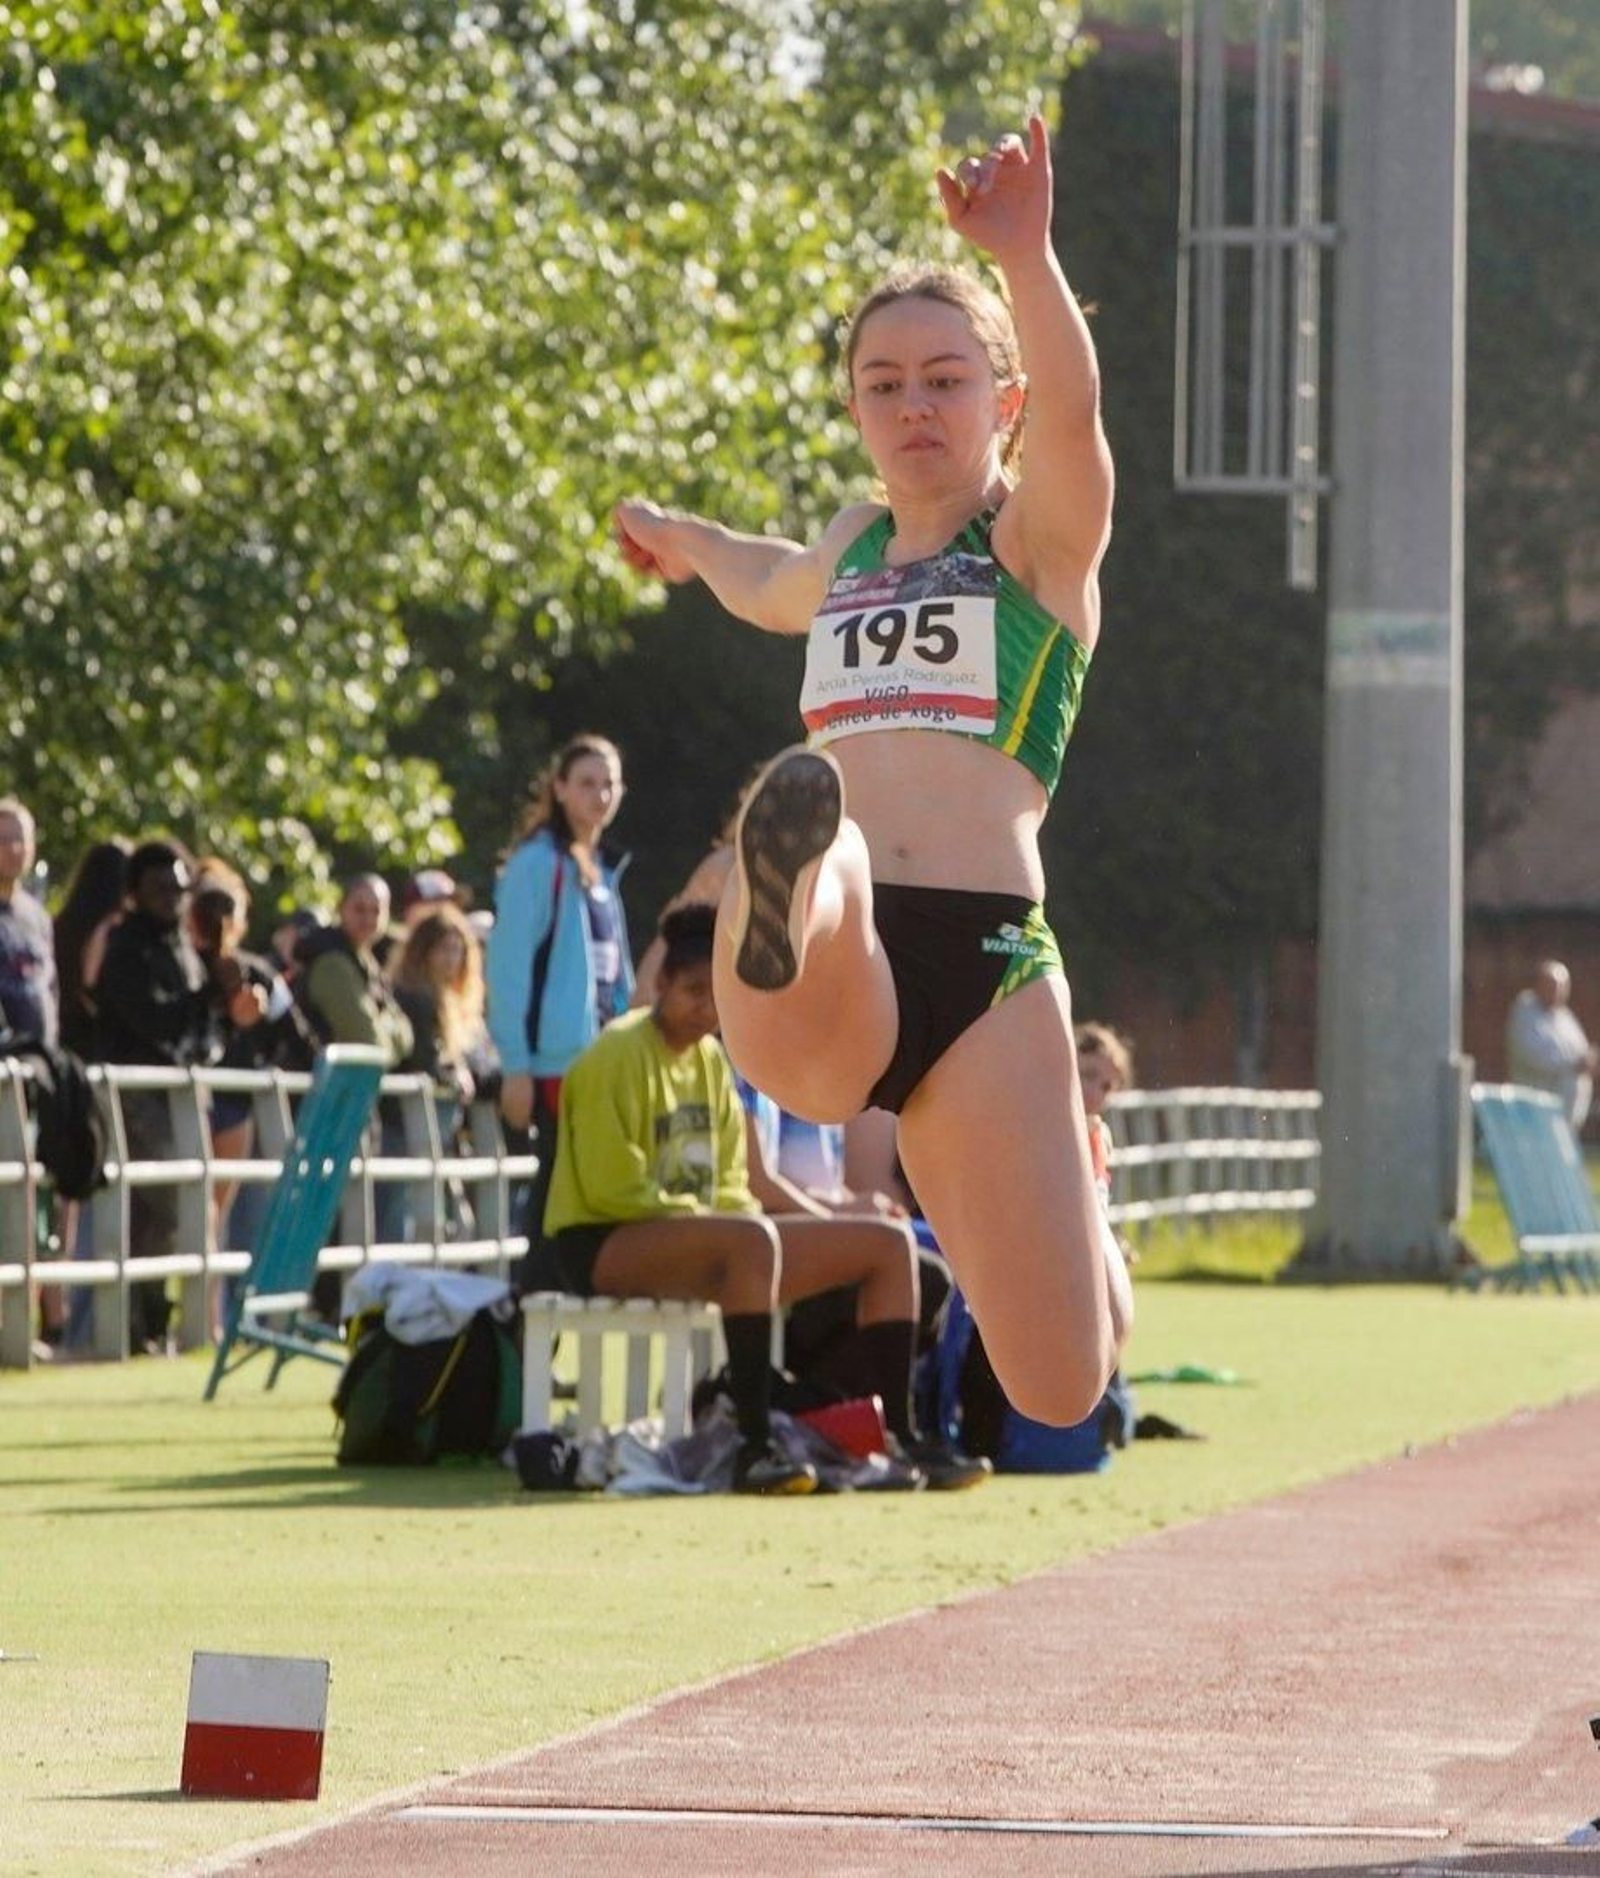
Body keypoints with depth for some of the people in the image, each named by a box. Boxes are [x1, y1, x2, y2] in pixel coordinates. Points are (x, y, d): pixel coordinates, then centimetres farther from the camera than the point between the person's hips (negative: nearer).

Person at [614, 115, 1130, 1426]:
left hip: (981, 956, -3)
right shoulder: (855, 551, 25)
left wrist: (1026, 256, -33)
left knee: (1061, 1392, -2)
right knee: (807, 837, -35)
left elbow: (1072, 406, -16)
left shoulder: (1041, 538, 9)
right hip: (838, 977, 3)